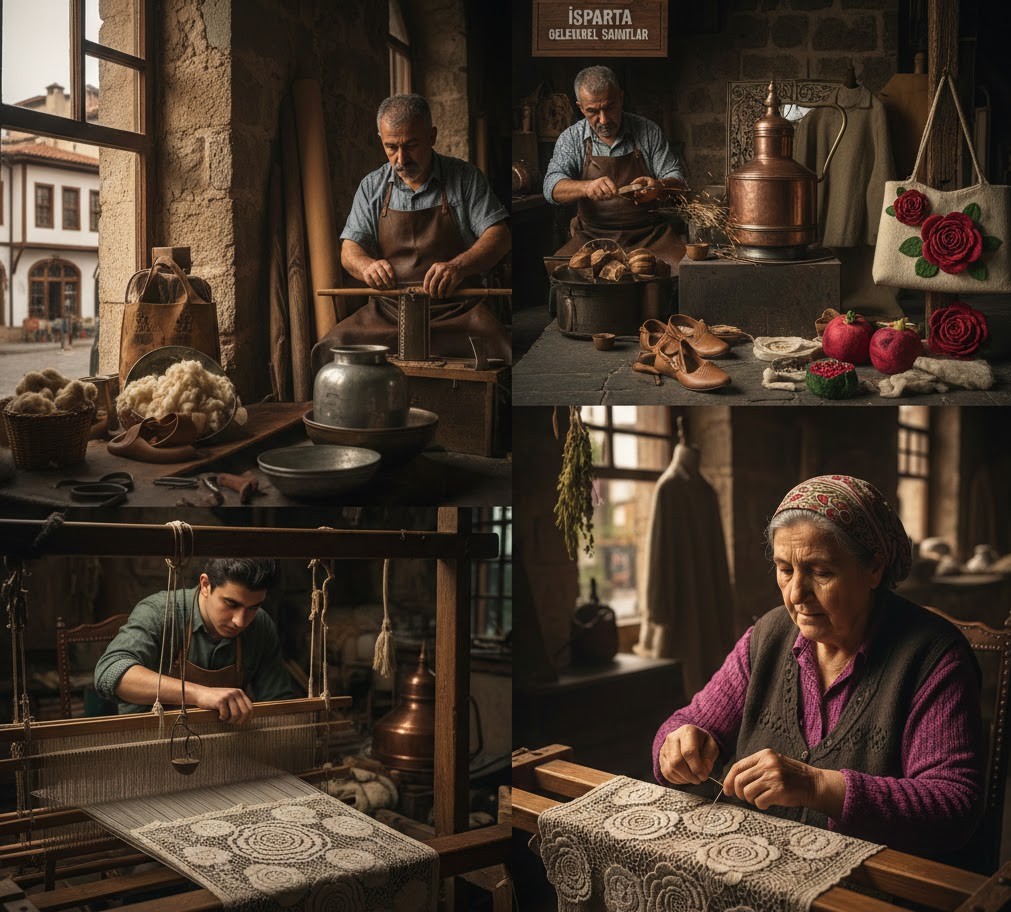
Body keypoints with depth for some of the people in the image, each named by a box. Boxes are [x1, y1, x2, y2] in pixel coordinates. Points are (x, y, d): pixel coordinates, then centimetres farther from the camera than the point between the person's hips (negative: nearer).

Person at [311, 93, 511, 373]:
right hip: (388, 309, 2)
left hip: (457, 308, -2)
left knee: (501, 353, -33)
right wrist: (367, 265, -16)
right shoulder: (372, 187, 12)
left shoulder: (465, 178, 5)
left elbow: (499, 237, -3)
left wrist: (458, 267, -23)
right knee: (330, 350, -24)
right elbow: (349, 249, 10)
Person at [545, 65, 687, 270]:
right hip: (592, 236, 0)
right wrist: (586, 187, -31)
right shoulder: (570, 139, 3)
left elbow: (677, 180, 5)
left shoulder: (648, 132, 4)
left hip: (649, 234, 1)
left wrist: (657, 186, -20)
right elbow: (552, 188, -9)